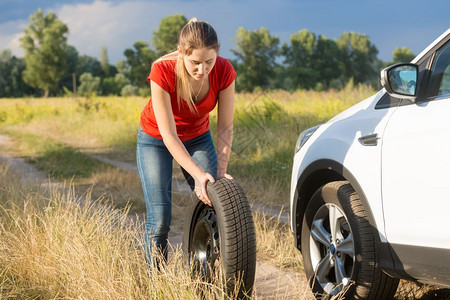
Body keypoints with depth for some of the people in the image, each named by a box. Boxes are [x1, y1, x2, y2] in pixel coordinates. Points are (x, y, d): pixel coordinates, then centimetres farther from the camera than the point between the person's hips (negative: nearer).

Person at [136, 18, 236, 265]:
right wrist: (197, 174, -39)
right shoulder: (162, 72, -34)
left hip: (197, 138, 3)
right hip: (156, 140, -3)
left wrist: (221, 171, -27)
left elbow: (225, 127, -17)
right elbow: (169, 135, -30)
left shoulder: (224, 72, -26)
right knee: (159, 219, -11)